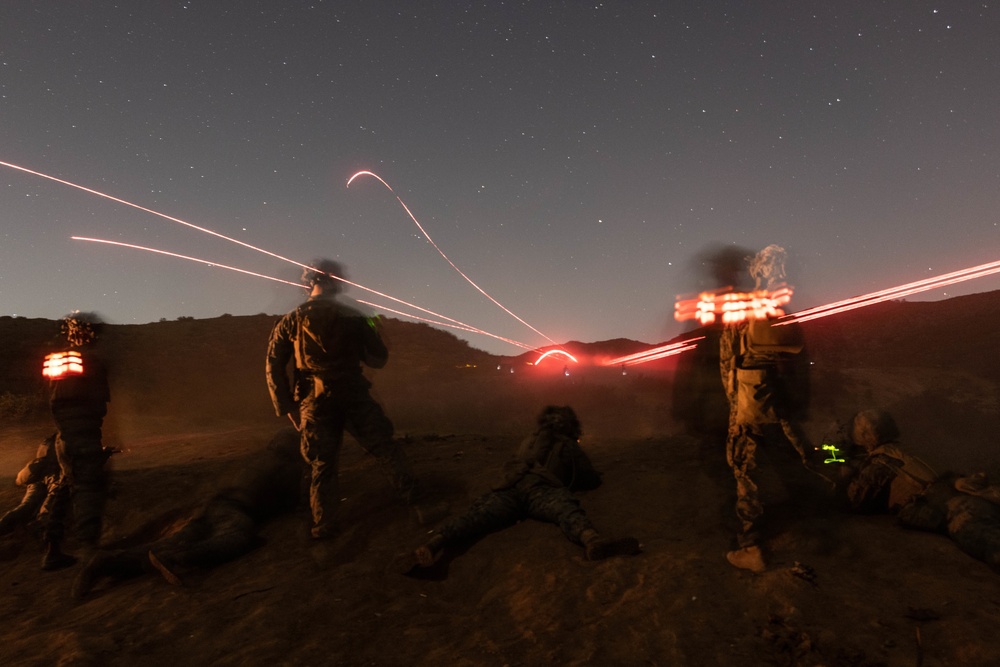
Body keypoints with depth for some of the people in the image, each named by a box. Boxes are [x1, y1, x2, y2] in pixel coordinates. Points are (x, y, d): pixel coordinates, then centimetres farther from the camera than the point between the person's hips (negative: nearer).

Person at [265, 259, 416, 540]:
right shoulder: (353, 317, 2)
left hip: (315, 403, 2)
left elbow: (274, 367, 3)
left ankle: (324, 527, 12)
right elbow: (378, 359, 6)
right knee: (385, 447, 10)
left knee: (323, 465, 11)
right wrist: (374, 332, 25)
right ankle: (411, 493, 5)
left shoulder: (290, 321, 5)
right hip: (354, 397, -1)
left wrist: (287, 407, 7)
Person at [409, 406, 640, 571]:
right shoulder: (569, 446, 29)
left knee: (479, 515, -21)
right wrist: (570, 480, 51)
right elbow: (592, 480, 33)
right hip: (540, 489, -3)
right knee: (567, 510, -28)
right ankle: (593, 541, -63)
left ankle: (434, 544, -49)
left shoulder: (530, 440, 40)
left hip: (510, 488, 3)